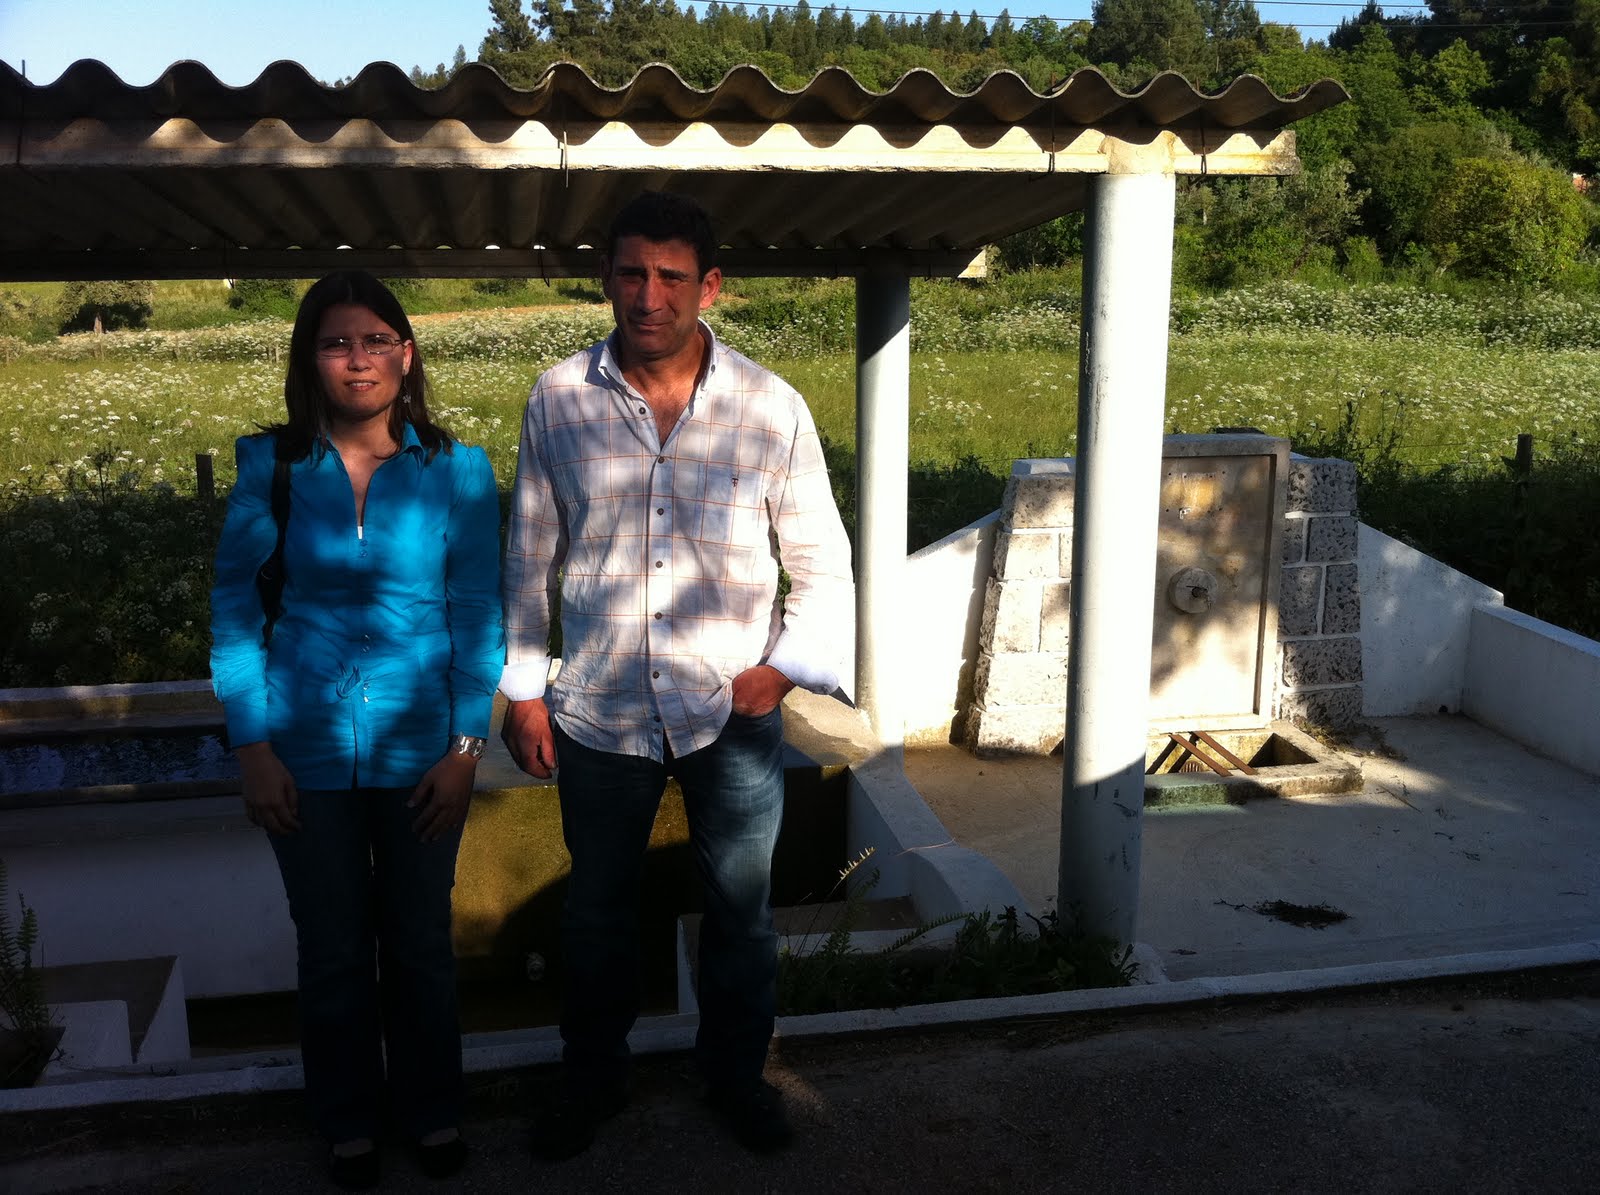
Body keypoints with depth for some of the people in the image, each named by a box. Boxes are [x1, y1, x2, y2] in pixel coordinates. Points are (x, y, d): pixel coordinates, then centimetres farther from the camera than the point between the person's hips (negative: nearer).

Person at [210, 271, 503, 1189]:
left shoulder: (457, 472, -5)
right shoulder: (273, 467, -4)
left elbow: (478, 619, -3)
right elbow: (236, 608, -1)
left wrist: (466, 748, -6)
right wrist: (253, 747, -5)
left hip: (420, 751, 0)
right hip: (308, 751, 0)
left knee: (421, 940, 14)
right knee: (333, 947, 14)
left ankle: (433, 1110, 37)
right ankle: (350, 1121, 36)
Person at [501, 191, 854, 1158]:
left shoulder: (771, 408, -8)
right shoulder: (560, 400, -5)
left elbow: (823, 561, 0)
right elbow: (530, 557, 3)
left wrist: (783, 669, -10)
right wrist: (524, 689, 3)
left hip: (734, 713, 0)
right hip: (599, 712, 1)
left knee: (742, 907, 15)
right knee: (599, 909, 17)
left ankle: (737, 1071, 39)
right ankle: (593, 1078, 40)